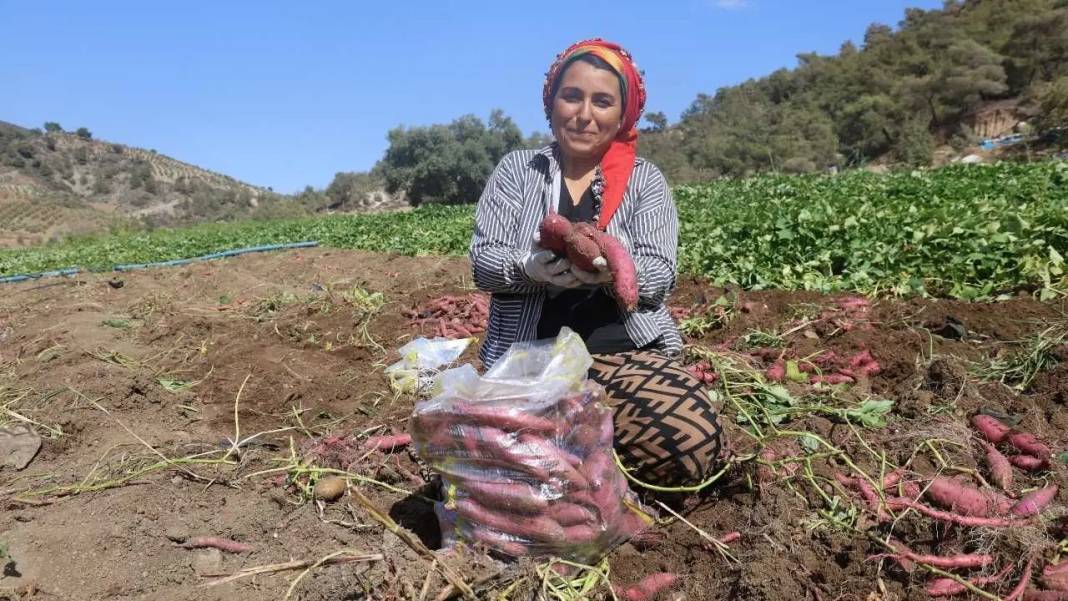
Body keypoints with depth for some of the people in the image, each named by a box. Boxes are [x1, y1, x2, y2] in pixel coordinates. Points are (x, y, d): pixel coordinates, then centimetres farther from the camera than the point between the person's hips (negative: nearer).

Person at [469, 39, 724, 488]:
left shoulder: (645, 180, 6)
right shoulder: (516, 170, 7)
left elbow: (659, 278, -4)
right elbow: (483, 262, -1)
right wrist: (532, 266, -24)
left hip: (625, 351, 1)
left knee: (691, 440, -28)